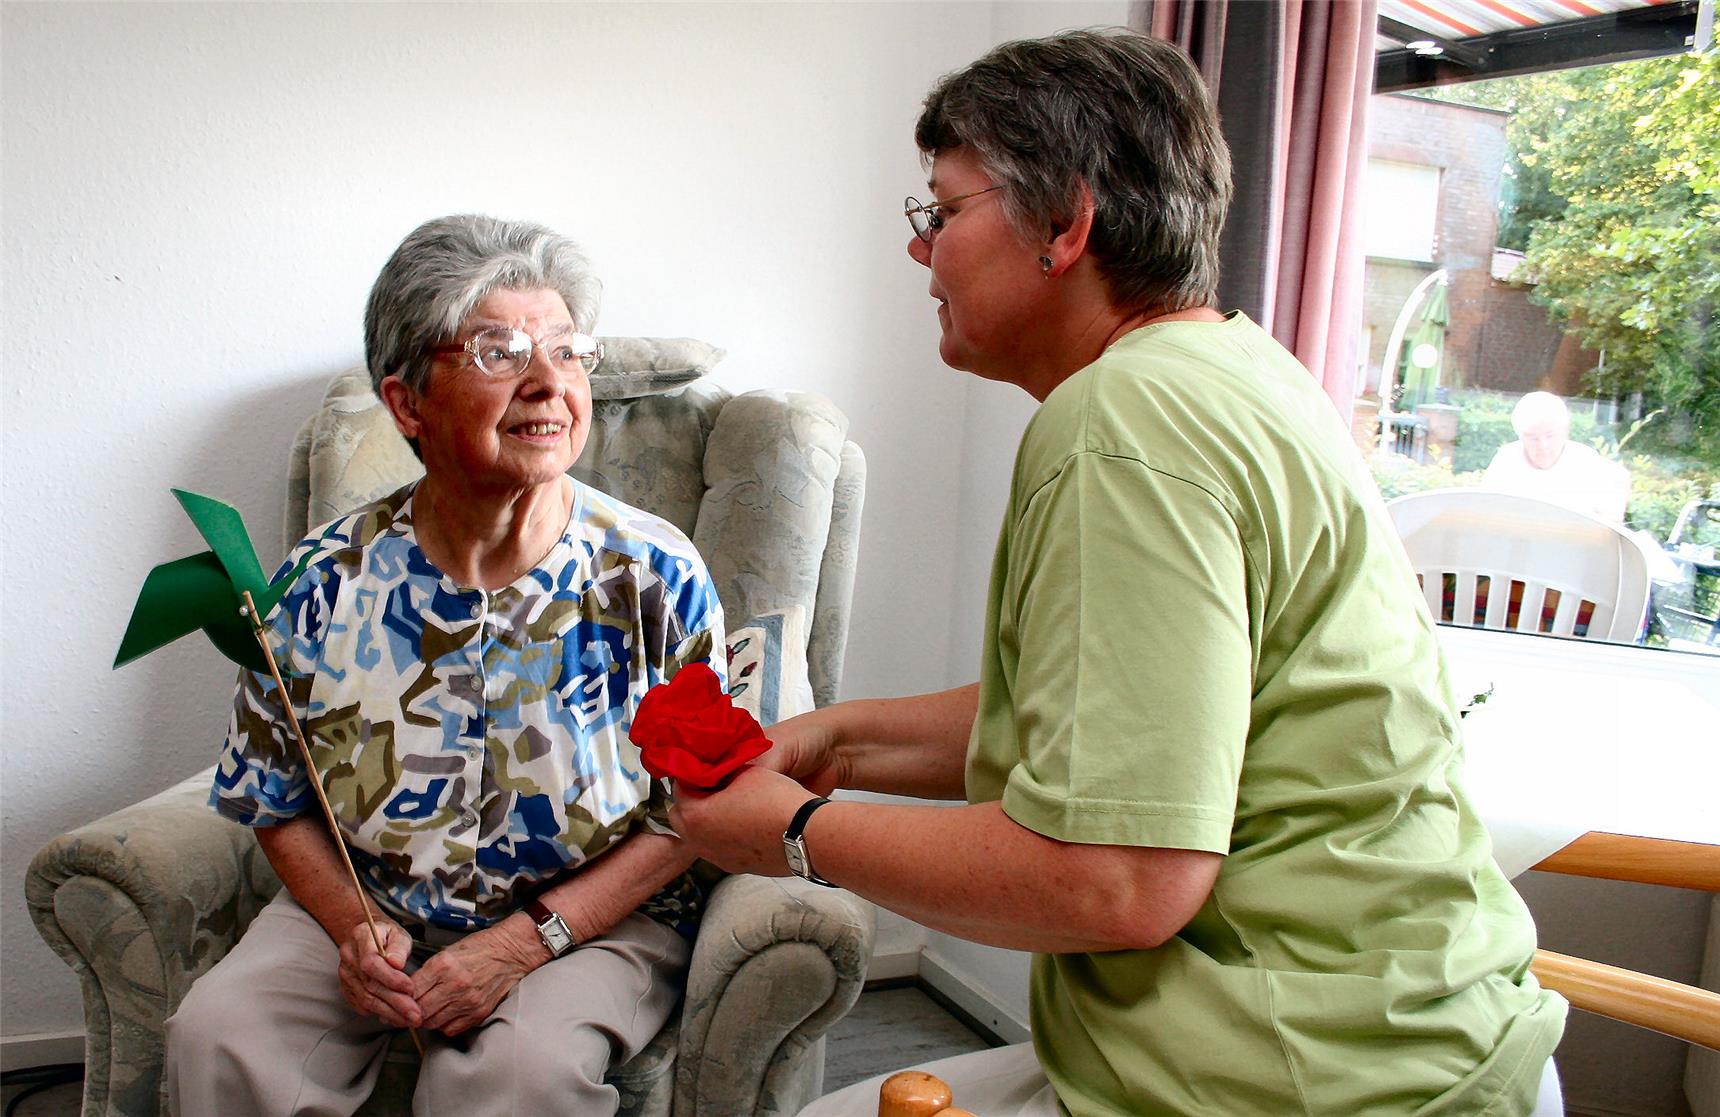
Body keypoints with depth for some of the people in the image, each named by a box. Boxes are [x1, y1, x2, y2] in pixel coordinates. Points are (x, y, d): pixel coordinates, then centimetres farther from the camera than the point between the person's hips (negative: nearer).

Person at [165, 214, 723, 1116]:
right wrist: (353, 927, -12)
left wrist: (524, 940, -17)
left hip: (596, 919, -2)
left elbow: (688, 814, -7)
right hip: (365, 908, 3)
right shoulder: (328, 581, -5)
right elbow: (277, 802, 6)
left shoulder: (657, 577, -11)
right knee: (217, 1039, -21)